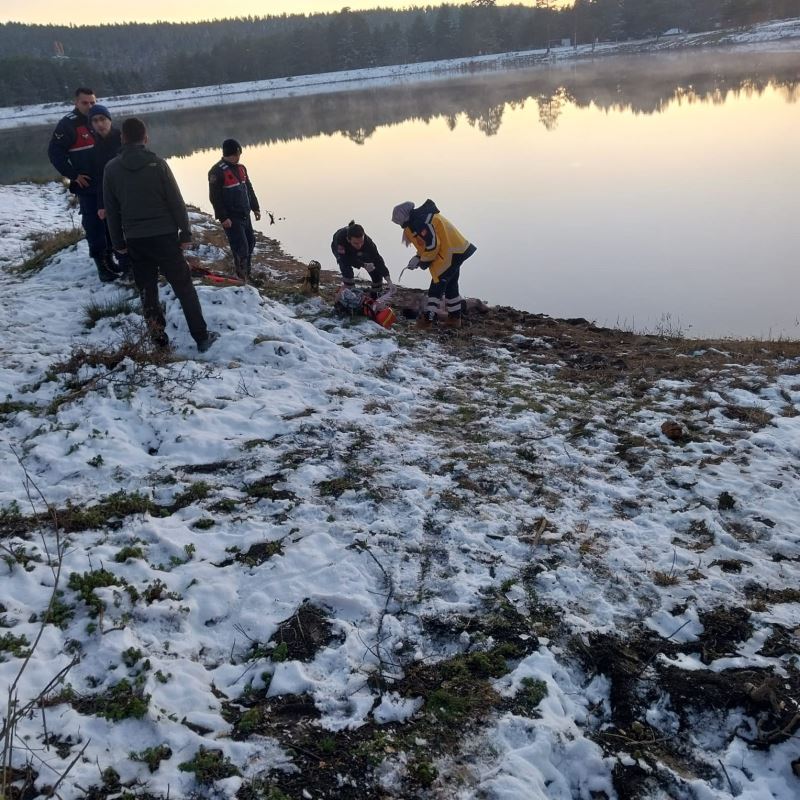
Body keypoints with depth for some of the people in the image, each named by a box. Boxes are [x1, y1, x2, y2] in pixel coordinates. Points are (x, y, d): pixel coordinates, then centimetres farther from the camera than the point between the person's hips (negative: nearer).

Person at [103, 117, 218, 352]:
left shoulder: (111, 168, 2)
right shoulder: (157, 164, -7)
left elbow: (111, 210, 6)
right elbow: (176, 202, -8)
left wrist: (118, 242, 14)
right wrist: (186, 233, -1)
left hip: (135, 240, 3)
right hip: (164, 236, -2)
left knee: (147, 290, 12)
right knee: (184, 287, 4)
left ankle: (158, 337, 12)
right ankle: (202, 337, 4)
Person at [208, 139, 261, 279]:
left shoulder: (240, 168, 11)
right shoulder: (217, 172, -15)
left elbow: (249, 190, 21)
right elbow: (215, 197, -18)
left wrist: (255, 208, 18)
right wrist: (223, 217, -21)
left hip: (244, 215, 9)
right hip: (231, 218, -8)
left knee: (251, 242, 15)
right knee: (241, 247, -12)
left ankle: (246, 274, 29)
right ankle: (242, 278, -5)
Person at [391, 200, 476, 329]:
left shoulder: (419, 222, -19)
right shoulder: (420, 218, 14)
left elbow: (432, 244, -24)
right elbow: (425, 243, 21)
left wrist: (424, 261, -9)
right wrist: (418, 257, 8)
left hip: (450, 253, -10)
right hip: (456, 250, 10)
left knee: (437, 286, -4)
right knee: (450, 285, 18)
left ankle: (427, 318, 0)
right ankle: (454, 318, 26)